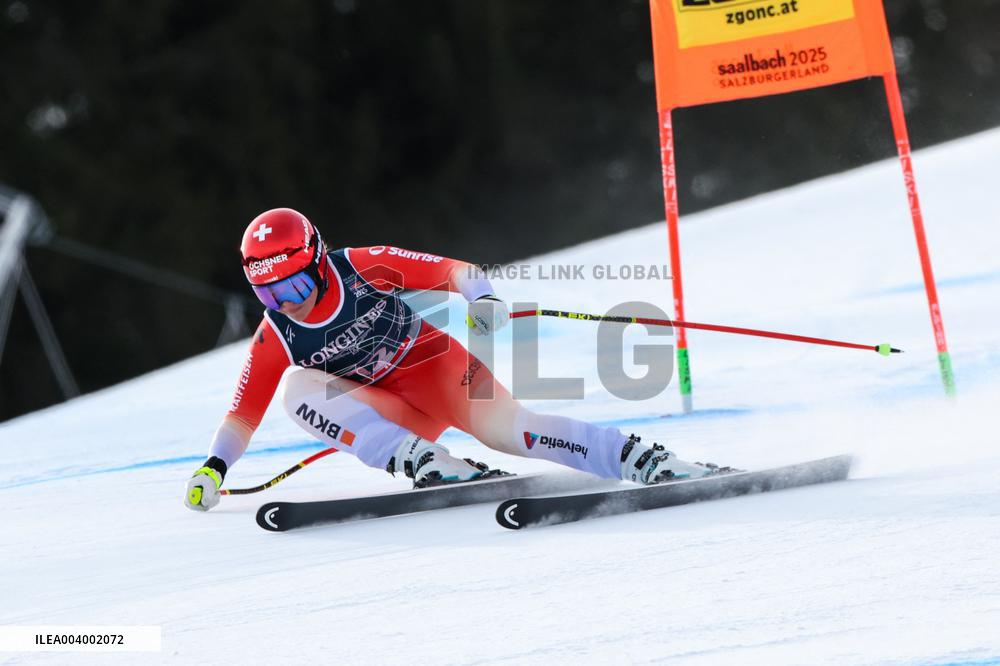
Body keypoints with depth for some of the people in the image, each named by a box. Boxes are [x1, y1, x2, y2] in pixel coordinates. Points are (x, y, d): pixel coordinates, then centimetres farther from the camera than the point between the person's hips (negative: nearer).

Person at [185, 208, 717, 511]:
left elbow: (454, 270, -10)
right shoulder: (274, 339, -8)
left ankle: (643, 459, -29)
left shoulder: (363, 267, -16)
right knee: (298, 387, -23)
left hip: (435, 362, -3)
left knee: (504, 428, -31)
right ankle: (426, 463, -33)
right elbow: (244, 414, 1)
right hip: (391, 414, 3)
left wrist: (481, 298, -29)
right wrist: (214, 467, -9)